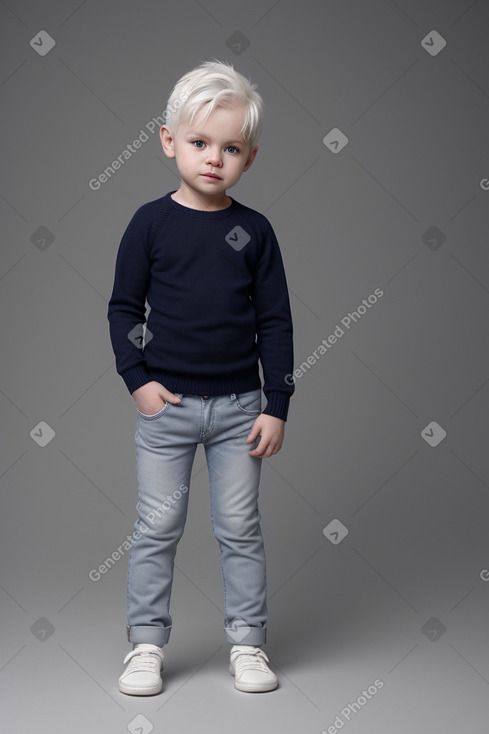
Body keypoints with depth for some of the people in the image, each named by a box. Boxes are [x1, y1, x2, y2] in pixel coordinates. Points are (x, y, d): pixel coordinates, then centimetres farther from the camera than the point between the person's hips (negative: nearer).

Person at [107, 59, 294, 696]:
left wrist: (276, 406, -1)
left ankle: (247, 642, 23)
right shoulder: (151, 222, -2)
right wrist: (137, 379, -7)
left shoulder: (254, 231, 1)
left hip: (239, 404, 1)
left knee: (240, 528, 9)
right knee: (157, 528, 7)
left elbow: (276, 321, 2)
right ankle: (147, 643, 21)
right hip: (166, 405, -1)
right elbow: (123, 307, 3)